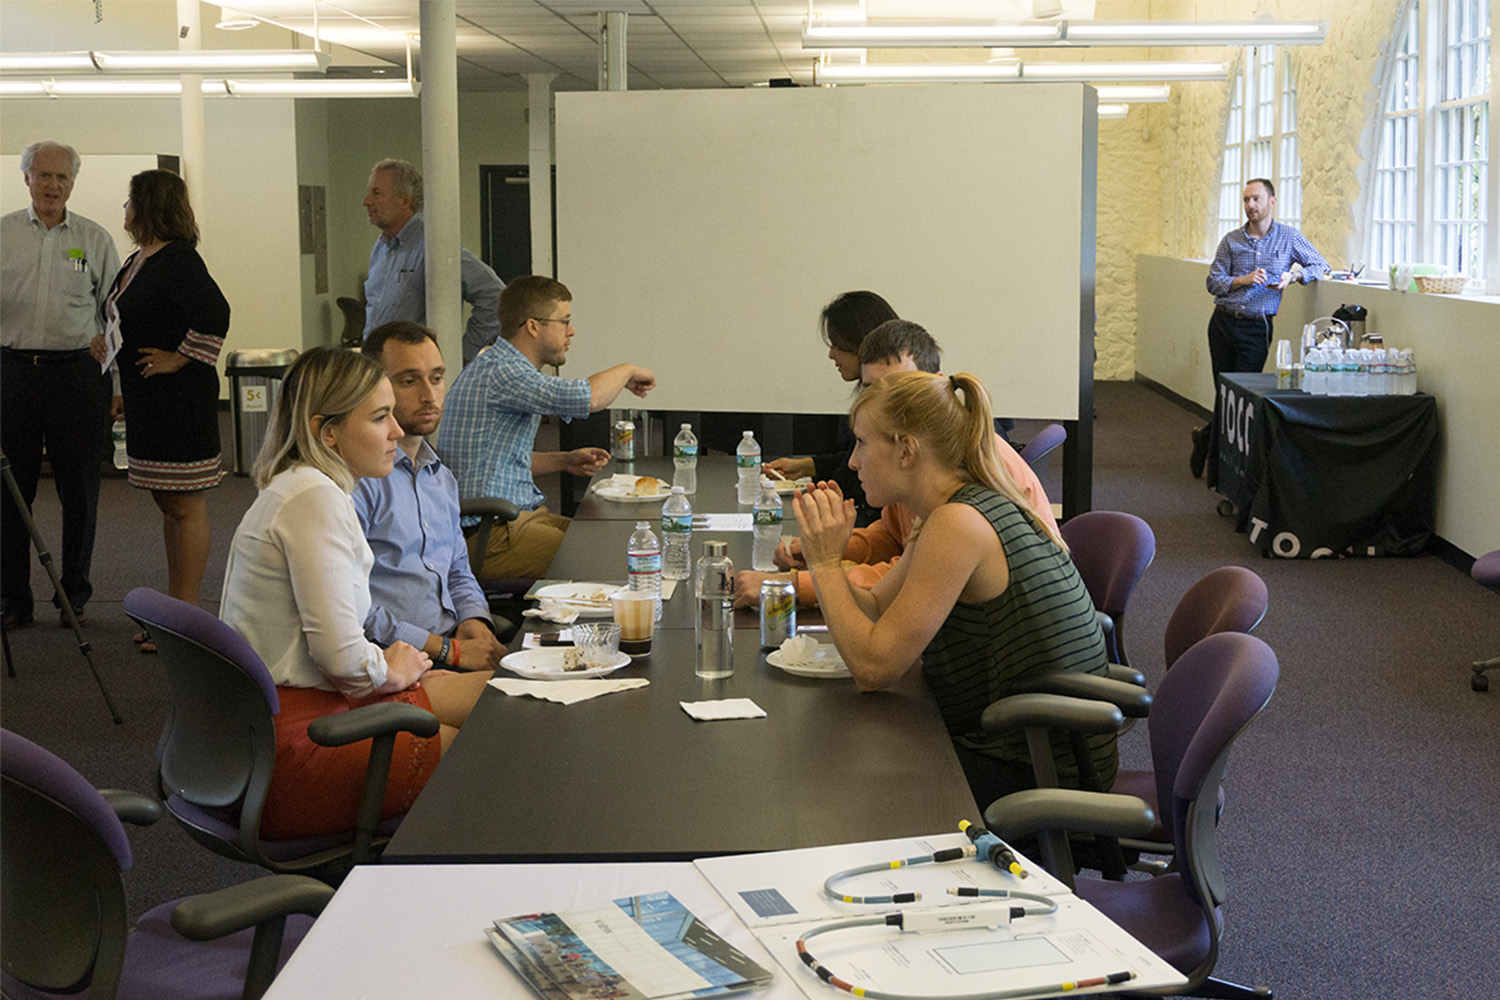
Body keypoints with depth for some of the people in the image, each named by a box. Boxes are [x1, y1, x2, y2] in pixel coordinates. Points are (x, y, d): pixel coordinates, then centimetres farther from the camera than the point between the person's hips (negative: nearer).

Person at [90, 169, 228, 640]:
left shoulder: (178, 261, -15)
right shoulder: (136, 262, 16)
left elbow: (214, 315, -29)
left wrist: (179, 359, -20)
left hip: (179, 400, -10)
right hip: (148, 403, 10)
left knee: (185, 507, -5)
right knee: (168, 505, 14)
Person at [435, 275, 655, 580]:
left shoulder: (498, 367, 18)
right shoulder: (501, 373, -17)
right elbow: (588, 398, -30)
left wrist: (564, 461, 13)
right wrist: (627, 371, -9)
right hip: (489, 537, -11)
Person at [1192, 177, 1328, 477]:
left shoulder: (1289, 237, 5)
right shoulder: (1231, 241, 8)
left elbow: (1321, 266, 7)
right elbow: (1213, 282, 4)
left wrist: (1294, 275, -11)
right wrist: (1244, 279, -13)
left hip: (1257, 328, -1)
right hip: (1223, 323, 1)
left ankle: (1207, 438, 12)